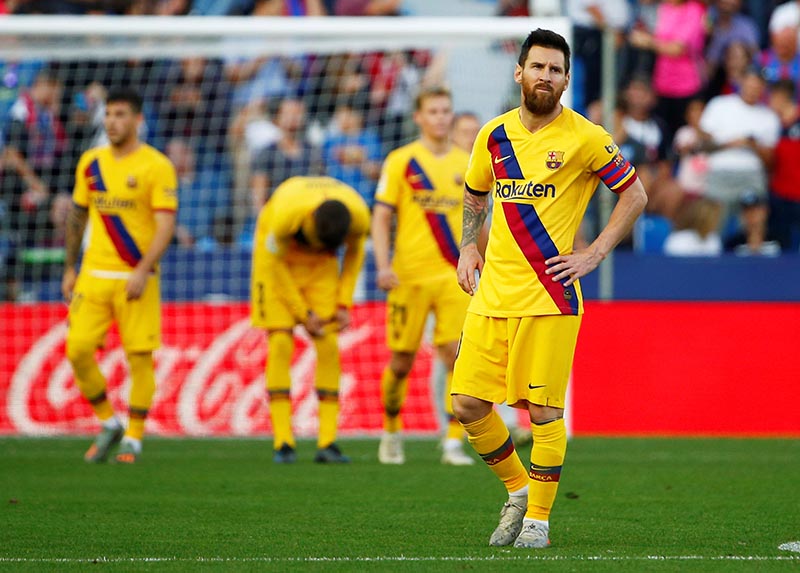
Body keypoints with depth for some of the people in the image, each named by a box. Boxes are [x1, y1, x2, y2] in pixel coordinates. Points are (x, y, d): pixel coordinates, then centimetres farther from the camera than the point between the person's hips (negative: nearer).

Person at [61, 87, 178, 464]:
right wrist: (69, 269, 16)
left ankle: (133, 438, 9)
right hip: (94, 274, 4)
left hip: (137, 278, -4)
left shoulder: (156, 166, -6)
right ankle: (108, 423, 15)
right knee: (78, 351, -4)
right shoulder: (91, 163, 9)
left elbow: (165, 225, -12)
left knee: (139, 357, -3)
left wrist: (143, 272, -22)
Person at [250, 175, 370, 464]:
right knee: (280, 343, -13)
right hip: (279, 259, -3)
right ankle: (283, 443, -13)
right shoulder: (286, 214, -39)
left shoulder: (359, 218, -29)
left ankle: (328, 443, -7)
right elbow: (274, 261, -20)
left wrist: (343, 304, -9)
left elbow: (354, 253, -4)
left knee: (329, 347, -7)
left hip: (321, 266, 3)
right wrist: (303, 313, -17)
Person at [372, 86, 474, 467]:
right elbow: (381, 217, -1)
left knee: (457, 357, -11)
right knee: (402, 361, 5)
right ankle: (391, 435, 26)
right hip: (410, 275, -2)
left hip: (454, 275, 2)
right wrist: (383, 266, -13)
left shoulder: (466, 164, 9)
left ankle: (454, 443, -8)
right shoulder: (401, 161, 0)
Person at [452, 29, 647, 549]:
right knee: (468, 404, 1)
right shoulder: (494, 135, 10)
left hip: (549, 294, -5)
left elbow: (635, 195, 4)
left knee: (544, 410, -5)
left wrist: (594, 254, -3)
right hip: (493, 292, 5)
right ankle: (517, 490, 23)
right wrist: (468, 247, 14)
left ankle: (538, 517, 9)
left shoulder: (585, 138, -4)